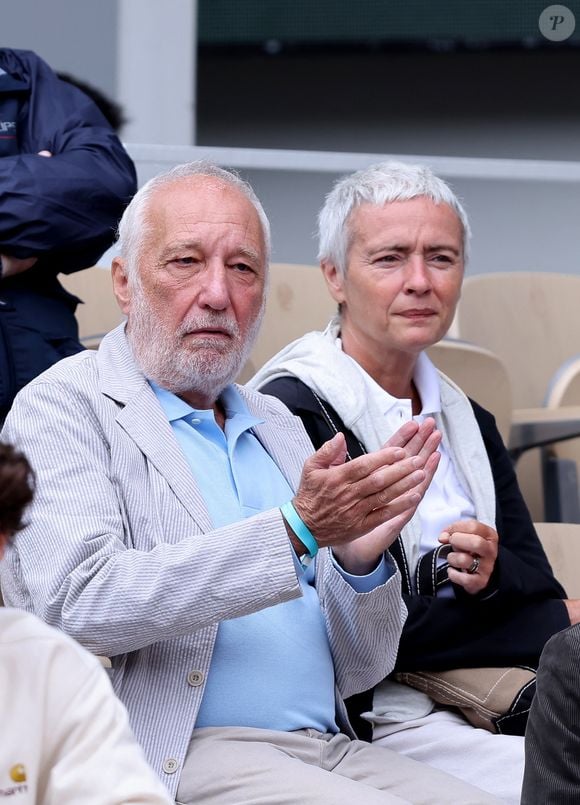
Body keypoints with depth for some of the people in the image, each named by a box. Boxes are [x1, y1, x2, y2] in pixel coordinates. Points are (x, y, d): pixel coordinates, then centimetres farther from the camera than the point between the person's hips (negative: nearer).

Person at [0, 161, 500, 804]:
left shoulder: (278, 429, 20)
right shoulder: (62, 407, 1)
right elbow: (78, 603, -17)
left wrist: (360, 559, -5)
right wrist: (296, 532, -20)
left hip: (330, 749, 7)